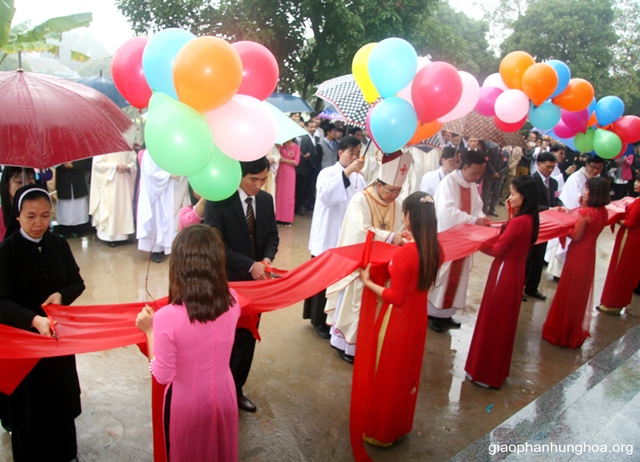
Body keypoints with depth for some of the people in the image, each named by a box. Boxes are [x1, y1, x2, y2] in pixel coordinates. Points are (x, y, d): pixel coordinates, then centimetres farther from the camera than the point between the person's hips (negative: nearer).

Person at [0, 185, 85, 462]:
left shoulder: (59, 245, -2)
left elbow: (77, 283, 6)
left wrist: (61, 295, -16)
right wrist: (34, 319, -38)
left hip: (58, 333, 4)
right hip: (23, 337, -3)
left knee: (61, 396, 16)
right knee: (30, 404, 9)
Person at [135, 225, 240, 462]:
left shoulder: (168, 317, -31)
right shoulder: (231, 302, -18)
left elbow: (163, 375, -18)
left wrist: (150, 331, -9)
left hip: (187, 402, -2)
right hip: (223, 395, 3)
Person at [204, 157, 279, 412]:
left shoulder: (266, 200, 1)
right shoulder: (218, 201, -15)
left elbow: (272, 236, 7)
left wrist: (267, 259, -14)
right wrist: (250, 265, -26)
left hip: (256, 280, 5)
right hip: (227, 282, -5)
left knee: (247, 338, 16)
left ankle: (236, 389, 35)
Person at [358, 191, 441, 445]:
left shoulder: (404, 253, -29)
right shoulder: (435, 248, -7)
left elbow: (395, 297, -24)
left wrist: (368, 282, -13)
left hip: (399, 319, -7)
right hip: (418, 316, 7)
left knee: (389, 373, 13)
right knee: (408, 371, 24)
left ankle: (382, 431, 33)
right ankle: (401, 423, 44)